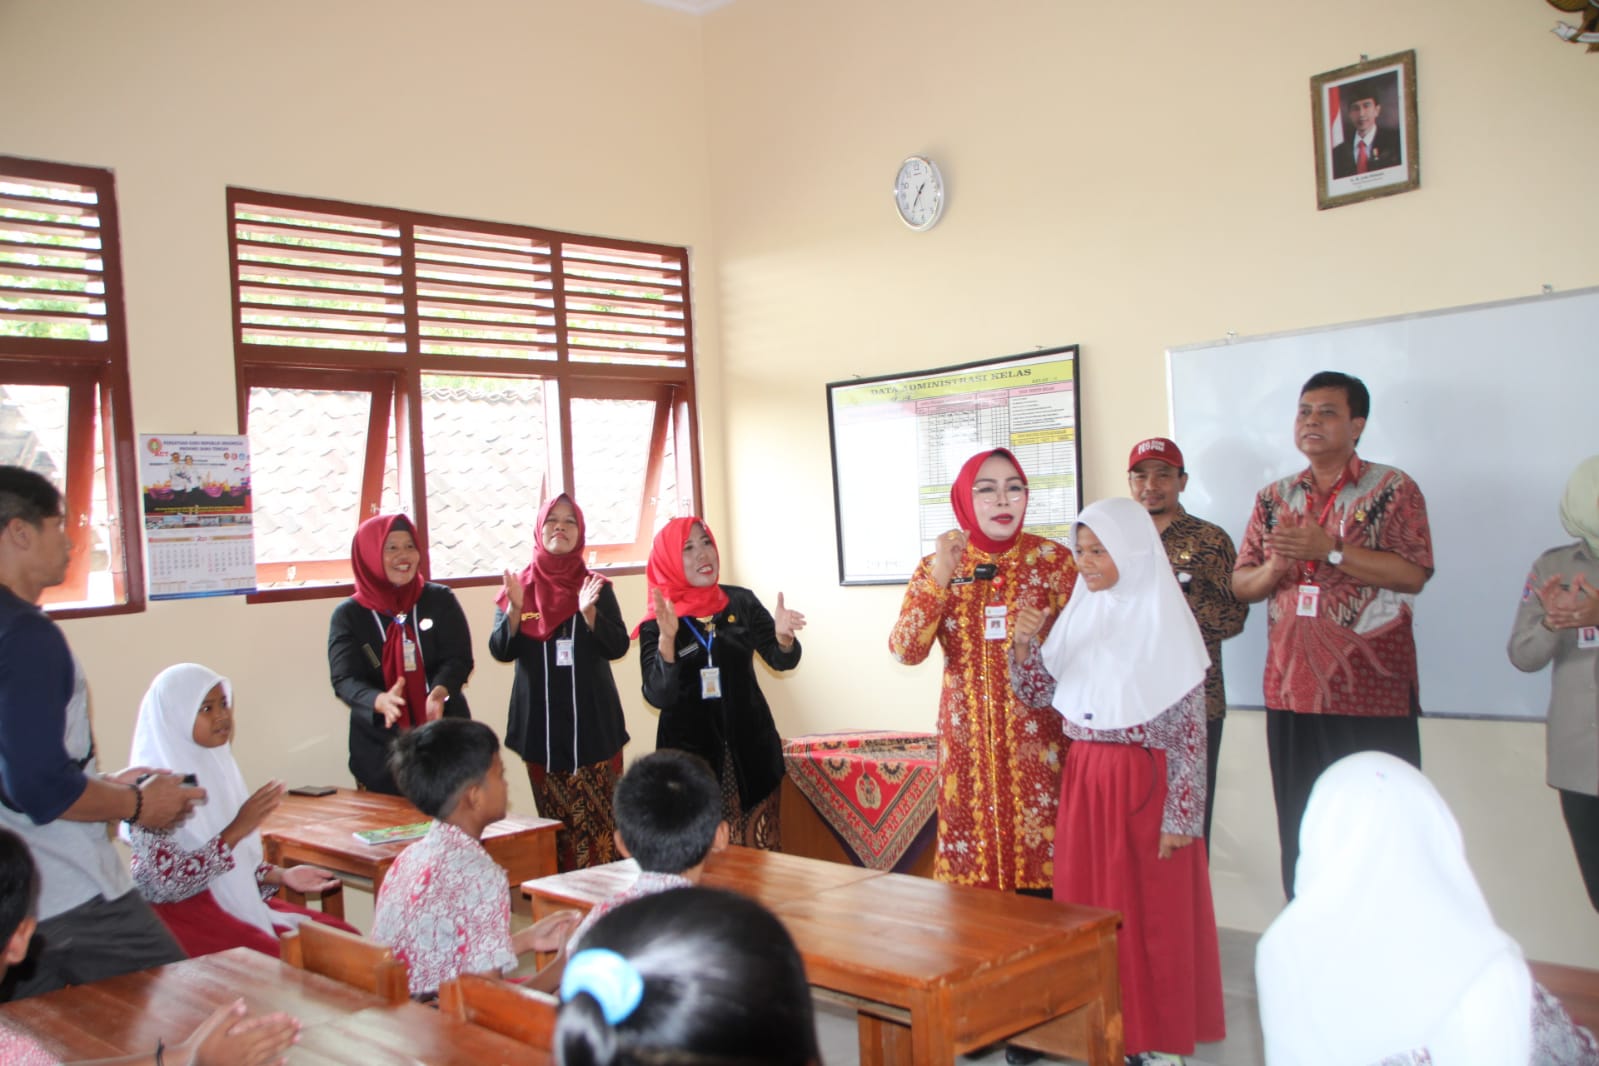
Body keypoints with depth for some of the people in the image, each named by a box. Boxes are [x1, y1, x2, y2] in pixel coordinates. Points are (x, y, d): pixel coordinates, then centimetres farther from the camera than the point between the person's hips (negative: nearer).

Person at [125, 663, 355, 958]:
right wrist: (238, 829, -23)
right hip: (180, 910, -8)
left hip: (232, 899, 8)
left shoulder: (217, 767, 9)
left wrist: (280, 875, 1)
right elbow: (167, 881, -21)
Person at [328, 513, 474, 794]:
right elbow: (344, 680, -9)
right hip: (379, 747, 0)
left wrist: (440, 691, -28)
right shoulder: (348, 615, 0)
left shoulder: (440, 600, 2)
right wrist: (379, 701, -31)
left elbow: (459, 659, -5)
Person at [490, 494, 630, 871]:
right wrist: (515, 609, -18)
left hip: (592, 721, 0)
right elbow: (500, 651, -1)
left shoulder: (597, 586, 3)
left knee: (602, 821, -4)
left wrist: (589, 612, -21)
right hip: (541, 723, 1)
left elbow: (618, 646, -4)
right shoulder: (519, 587, 5)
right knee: (556, 824, 4)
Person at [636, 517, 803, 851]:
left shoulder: (741, 602, 2)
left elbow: (782, 661, 2)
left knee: (761, 848, 5)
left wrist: (783, 636, -20)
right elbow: (658, 696, -15)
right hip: (691, 752, -2)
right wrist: (667, 639, -30)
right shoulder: (657, 623, -6)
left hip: (749, 746, 3)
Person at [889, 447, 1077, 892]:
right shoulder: (936, 566, 4)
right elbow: (906, 652, -9)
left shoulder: (1052, 559, -2)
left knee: (1041, 852, -1)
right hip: (968, 739, 2)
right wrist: (940, 577, -18)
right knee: (974, 851, 6)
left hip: (1038, 738, -2)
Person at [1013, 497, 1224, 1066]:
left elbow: (1190, 730, -10)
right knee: (1086, 903, 10)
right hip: (1084, 780, 5)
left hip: (1145, 783, -5)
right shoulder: (1079, 614, 7)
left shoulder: (1165, 619, -9)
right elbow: (1040, 694, 10)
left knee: (1153, 909, 4)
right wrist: (1023, 644, -9)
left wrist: (1179, 816, -14)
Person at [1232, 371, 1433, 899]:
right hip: (1291, 693, 5)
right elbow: (1241, 583, 12)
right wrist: (1273, 569, -9)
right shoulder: (1274, 498, 14)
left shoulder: (1392, 489, -1)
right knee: (1299, 836, 12)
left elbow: (1413, 574, -13)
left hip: (1373, 695, -4)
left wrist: (1329, 549, -19)